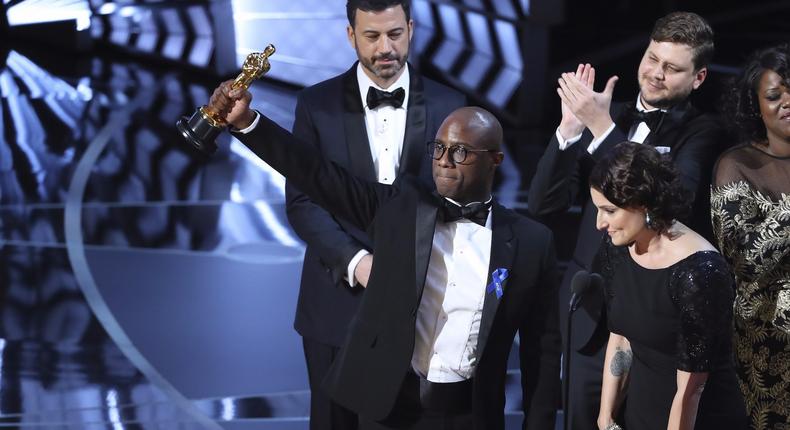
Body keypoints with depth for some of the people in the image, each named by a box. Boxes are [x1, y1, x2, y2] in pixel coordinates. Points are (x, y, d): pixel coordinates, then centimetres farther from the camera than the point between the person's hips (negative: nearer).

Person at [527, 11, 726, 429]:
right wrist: (570, 126, -13)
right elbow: (543, 204, 0)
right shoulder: (606, 116, 6)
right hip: (591, 307, 4)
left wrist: (603, 127, -25)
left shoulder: (703, 132, -5)